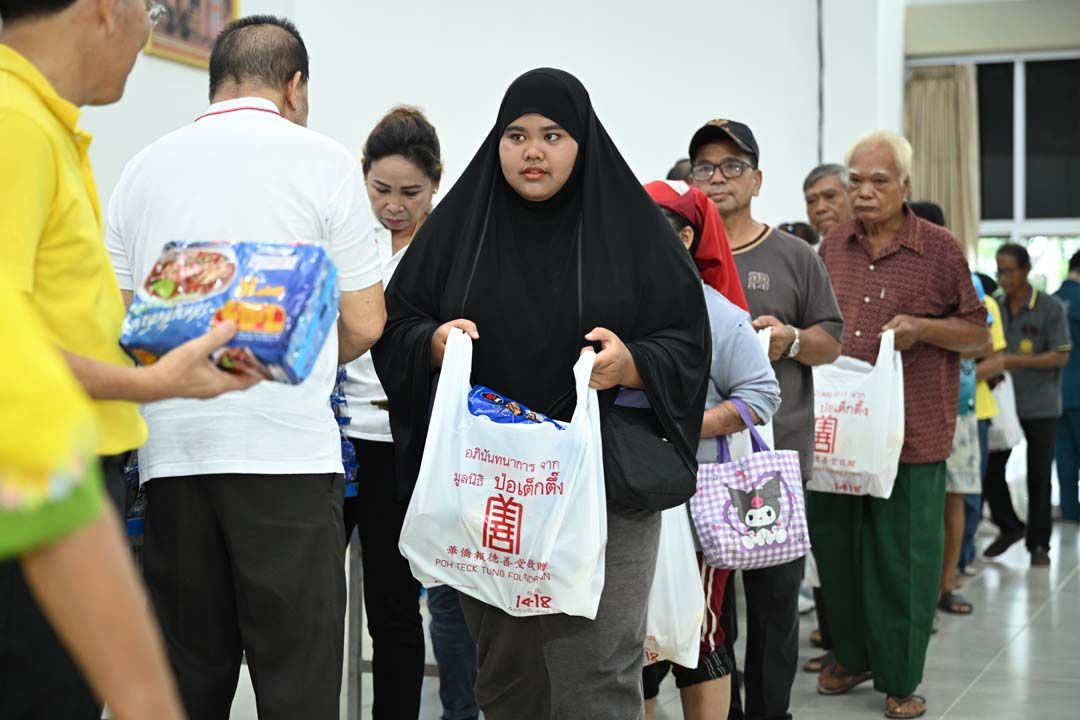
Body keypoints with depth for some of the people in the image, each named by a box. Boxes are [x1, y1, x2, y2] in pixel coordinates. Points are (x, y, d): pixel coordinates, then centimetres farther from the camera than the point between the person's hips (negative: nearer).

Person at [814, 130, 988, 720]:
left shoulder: (940, 249, -2)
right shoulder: (833, 247, 10)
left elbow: (978, 332, 1)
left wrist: (921, 327, -14)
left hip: (911, 434, -4)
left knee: (902, 558, 2)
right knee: (835, 545, 12)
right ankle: (852, 654, 31)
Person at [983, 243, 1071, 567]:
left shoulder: (1050, 308, -8)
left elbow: (1061, 356, -10)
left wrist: (1019, 361, -22)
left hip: (1039, 406, -3)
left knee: (1038, 478, 5)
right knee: (990, 469, 3)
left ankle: (1039, 544, 17)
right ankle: (1009, 527, 25)